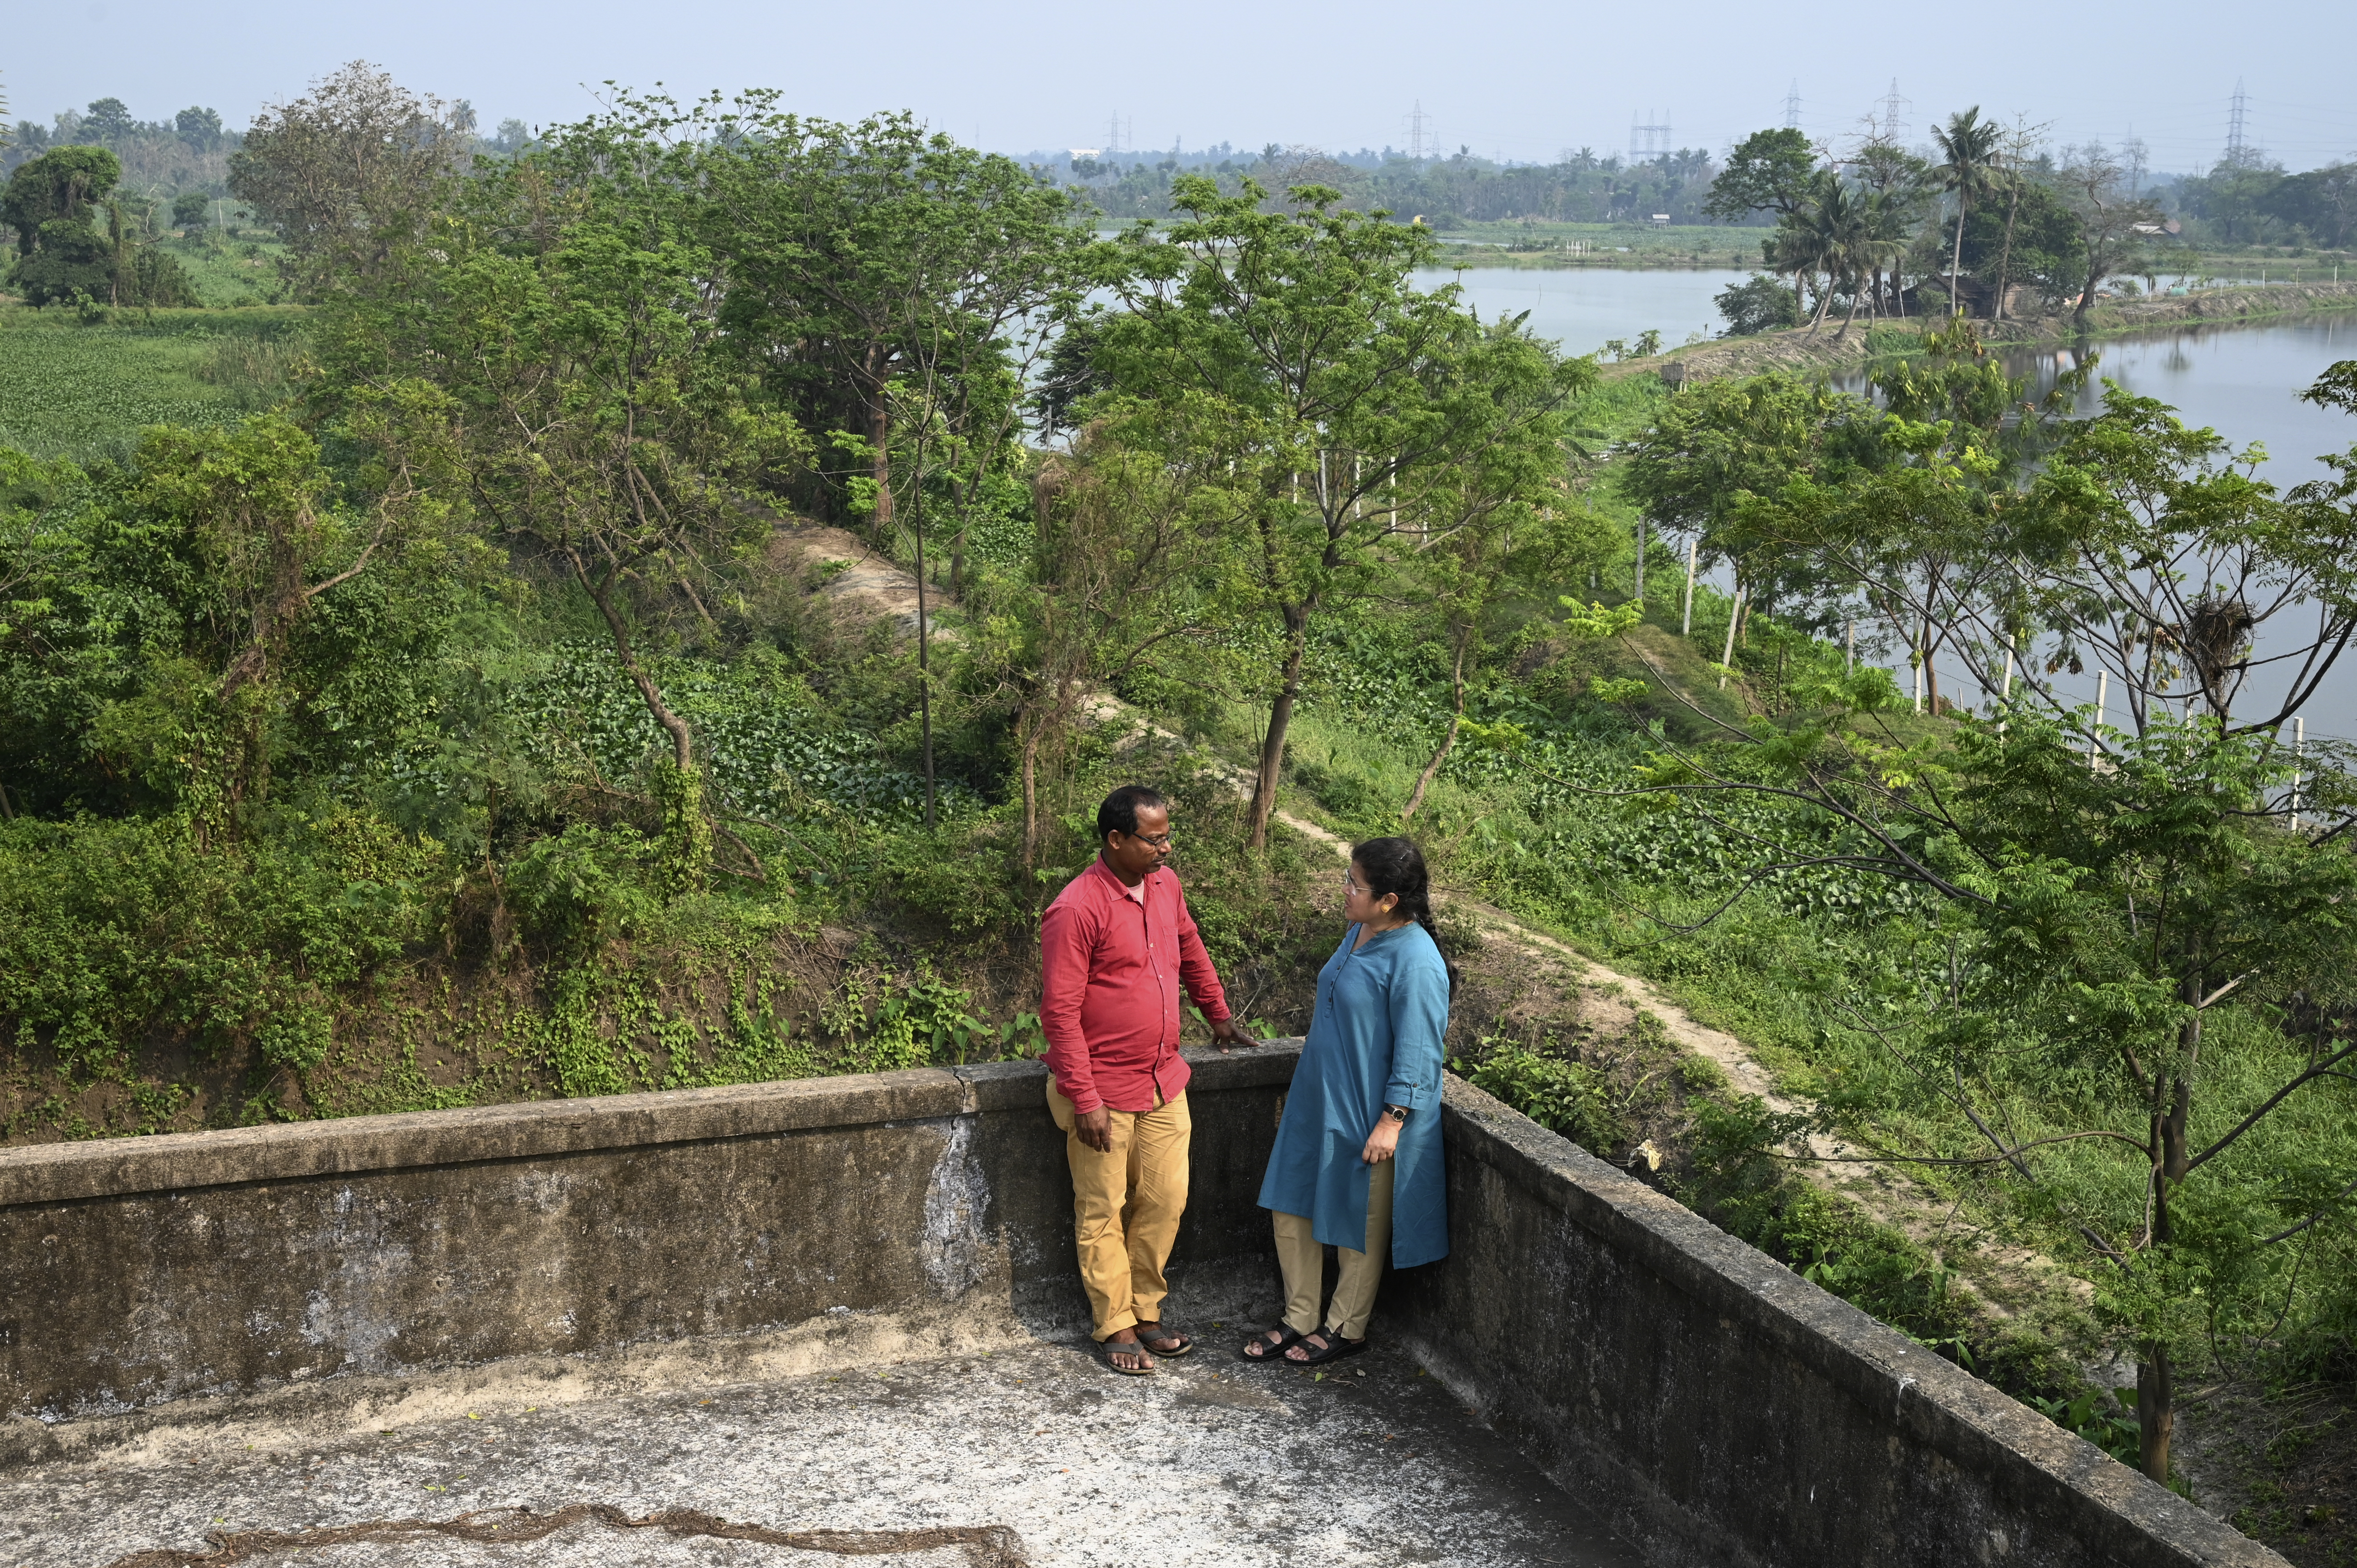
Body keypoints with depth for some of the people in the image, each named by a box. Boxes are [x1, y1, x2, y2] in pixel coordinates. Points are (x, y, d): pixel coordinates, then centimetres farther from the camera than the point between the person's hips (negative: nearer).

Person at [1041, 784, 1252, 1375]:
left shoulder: (1165, 885, 3)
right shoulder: (1076, 910, -20)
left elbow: (1190, 948, 24)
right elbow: (1059, 1012, -19)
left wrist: (1218, 1012, 32)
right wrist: (1084, 1100, -20)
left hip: (1164, 1082, 7)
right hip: (1104, 1091, -7)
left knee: (1166, 1200, 11)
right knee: (1103, 1213, 6)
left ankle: (1146, 1310, 26)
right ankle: (1117, 1328, 17)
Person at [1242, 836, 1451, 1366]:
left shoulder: (1415, 962, -23)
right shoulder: (1360, 934, 5)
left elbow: (1416, 1052, -22)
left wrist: (1392, 1121, -22)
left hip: (1368, 1119, -9)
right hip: (1317, 1104, 9)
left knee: (1360, 1225, 8)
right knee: (1291, 1208, 14)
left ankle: (1346, 1328, 26)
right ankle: (1301, 1319, 29)